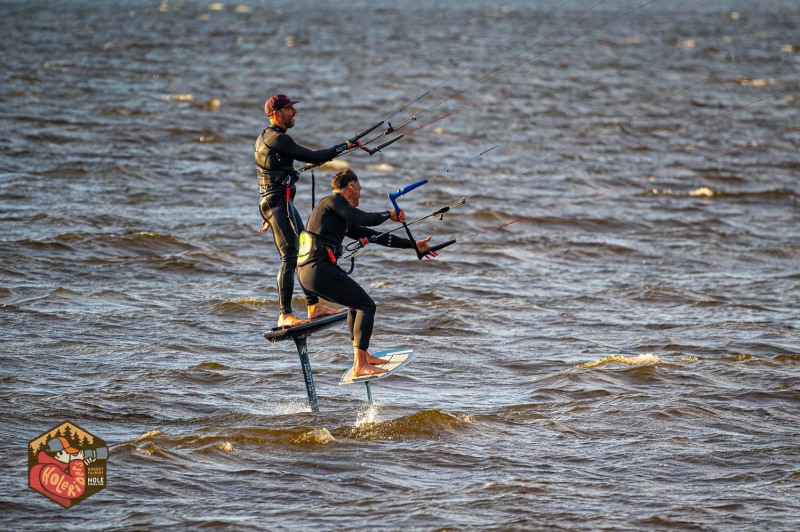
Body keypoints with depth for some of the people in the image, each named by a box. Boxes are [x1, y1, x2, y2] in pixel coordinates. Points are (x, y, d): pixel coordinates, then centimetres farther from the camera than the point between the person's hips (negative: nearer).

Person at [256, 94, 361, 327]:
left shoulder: (264, 138, 15)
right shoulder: (278, 139, -17)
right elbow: (314, 157, -19)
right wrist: (345, 146, -9)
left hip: (270, 201, 11)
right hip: (279, 202, -11)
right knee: (290, 258, -12)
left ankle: (314, 306, 17)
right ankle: (285, 316, -13)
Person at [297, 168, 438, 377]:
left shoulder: (343, 218, 24)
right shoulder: (333, 201, -4)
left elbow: (374, 235, 26)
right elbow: (365, 219, -17)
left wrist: (413, 245, 27)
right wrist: (389, 214, 2)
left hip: (307, 272, 10)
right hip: (320, 270, -10)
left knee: (357, 302, 28)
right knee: (366, 305, -6)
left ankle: (362, 355, 33)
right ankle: (360, 366, -10)